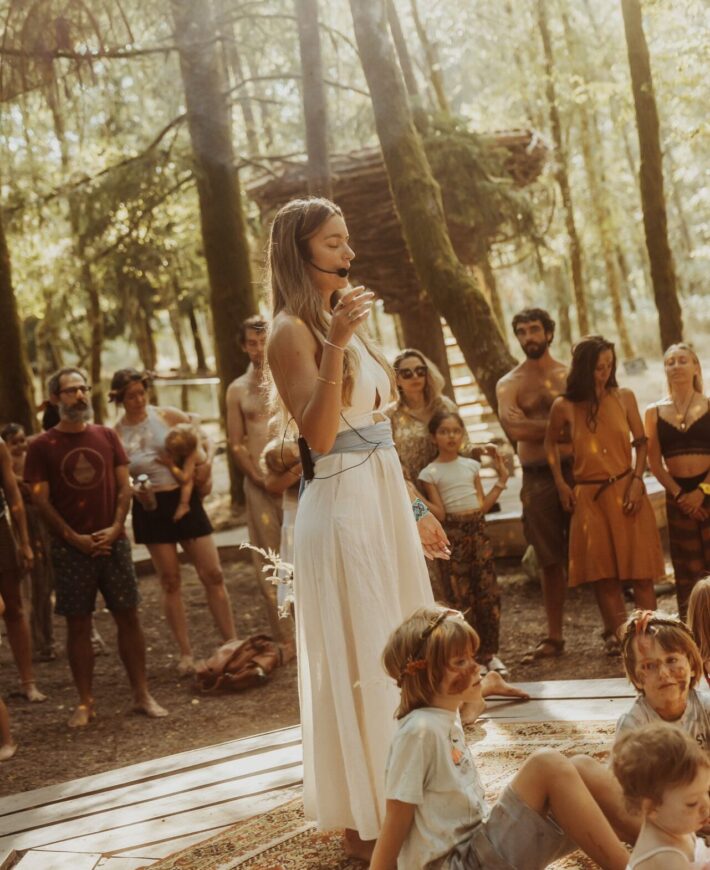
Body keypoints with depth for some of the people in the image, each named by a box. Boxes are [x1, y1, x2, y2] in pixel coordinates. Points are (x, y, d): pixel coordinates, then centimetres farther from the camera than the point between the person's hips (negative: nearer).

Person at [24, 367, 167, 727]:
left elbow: (124, 485, 6)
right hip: (71, 548, -2)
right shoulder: (41, 446, -1)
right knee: (77, 625, 2)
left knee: (128, 617, 3)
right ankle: (85, 703, 10)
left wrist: (115, 527, -9)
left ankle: (142, 694, 11)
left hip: (112, 542, 2)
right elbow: (41, 500, -5)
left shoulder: (107, 436, 8)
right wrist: (74, 538, -13)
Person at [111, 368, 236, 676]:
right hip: (150, 507, 0)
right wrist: (132, 489, -16)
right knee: (170, 581, 4)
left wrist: (207, 460, -10)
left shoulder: (168, 416, -1)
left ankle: (232, 643, 9)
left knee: (212, 574, -1)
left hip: (184, 498, 0)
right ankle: (186, 654, 12)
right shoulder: (116, 434, -1)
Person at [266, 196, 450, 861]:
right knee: (359, 661, -2)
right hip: (342, 507, -9)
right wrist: (335, 347, -29)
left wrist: (415, 507, 19)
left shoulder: (342, 320, 15)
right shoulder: (293, 331, -11)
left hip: (386, 501, 9)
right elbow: (319, 435, -21)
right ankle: (364, 820, 10)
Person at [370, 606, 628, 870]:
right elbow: (396, 824, -14)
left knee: (583, 775, -1)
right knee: (548, 766, -22)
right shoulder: (419, 731, -17)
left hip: (481, 846, 9)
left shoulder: (447, 718, 9)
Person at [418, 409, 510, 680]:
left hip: (477, 529, 4)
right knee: (461, 597, -1)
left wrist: (501, 481, 9)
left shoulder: (471, 465, 10)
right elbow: (440, 513, -7)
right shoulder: (430, 472, -3)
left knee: (488, 593, 4)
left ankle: (490, 653, 13)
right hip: (454, 533, -4)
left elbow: (482, 506, 10)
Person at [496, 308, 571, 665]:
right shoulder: (508, 384, 6)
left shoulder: (571, 375, 8)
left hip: (574, 470, -1)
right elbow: (513, 430, -10)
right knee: (551, 562, 7)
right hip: (537, 477, 1)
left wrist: (533, 424, -11)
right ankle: (554, 637, 15)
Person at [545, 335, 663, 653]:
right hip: (588, 497, 0)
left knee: (639, 567, 1)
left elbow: (641, 443, 5)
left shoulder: (624, 397, -1)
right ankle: (616, 634, 14)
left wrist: (636, 481, -7)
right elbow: (551, 442, 13)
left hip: (626, 492, 0)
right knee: (602, 570, 4)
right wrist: (561, 484, 6)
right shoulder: (564, 407, -3)